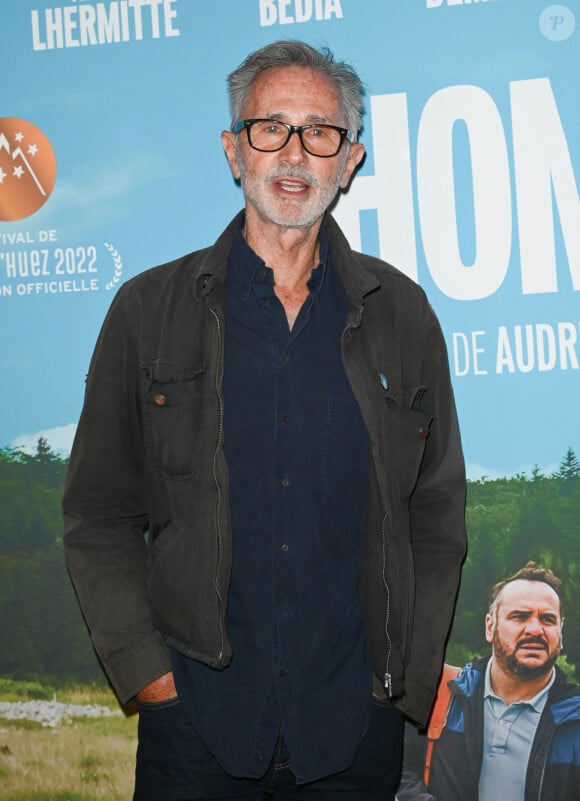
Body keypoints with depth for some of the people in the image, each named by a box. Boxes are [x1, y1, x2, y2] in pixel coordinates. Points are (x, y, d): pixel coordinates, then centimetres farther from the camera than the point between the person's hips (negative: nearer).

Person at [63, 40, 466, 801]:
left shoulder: (402, 315, 4)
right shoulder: (149, 310, 1)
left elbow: (437, 517, 7)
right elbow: (98, 516, 3)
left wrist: (409, 682, 1)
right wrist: (146, 670, -5)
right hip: (195, 713, -1)